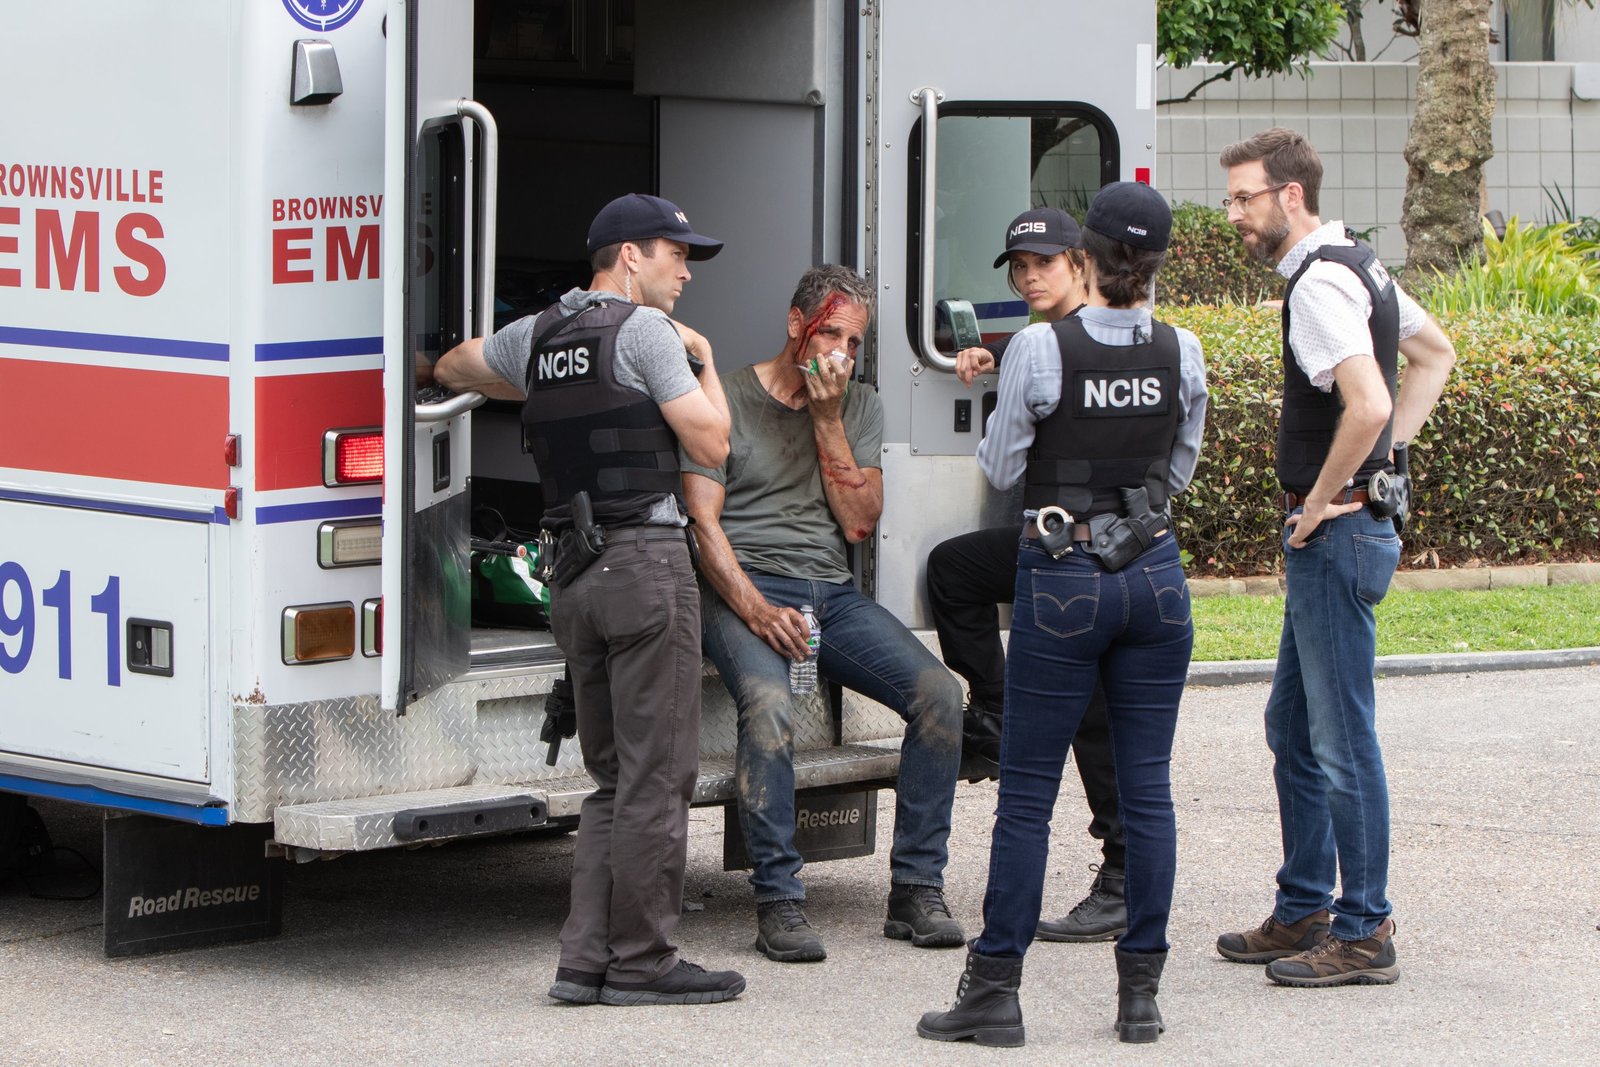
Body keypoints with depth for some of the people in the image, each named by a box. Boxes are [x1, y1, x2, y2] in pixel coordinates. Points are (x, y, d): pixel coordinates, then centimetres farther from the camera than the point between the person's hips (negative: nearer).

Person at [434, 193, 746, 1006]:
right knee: (656, 777, -3)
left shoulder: (540, 334, 14)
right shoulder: (645, 330, -7)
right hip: (645, 559, -8)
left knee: (613, 777, 14)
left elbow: (452, 369, 33)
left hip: (574, 568, 8)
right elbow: (711, 444, -8)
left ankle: (586, 959, 9)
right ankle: (640, 962, 0)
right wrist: (704, 362, 8)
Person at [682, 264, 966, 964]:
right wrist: (755, 609, -19)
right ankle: (777, 902, -29)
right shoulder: (728, 399, 2)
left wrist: (827, 420, -3)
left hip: (832, 592, 5)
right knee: (769, 706, -36)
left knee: (939, 693, -19)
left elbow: (860, 523, 5)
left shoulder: (859, 406, 16)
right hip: (744, 586, -5)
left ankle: (916, 890, -13)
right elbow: (702, 520, -6)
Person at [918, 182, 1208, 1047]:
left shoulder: (1041, 349, -12)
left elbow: (1000, 467, -2)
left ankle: (995, 990, 5)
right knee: (1147, 788, 7)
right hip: (1154, 573, 3)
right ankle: (1141, 992, 9)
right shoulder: (1181, 352, -1)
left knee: (1026, 792, 3)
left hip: (1064, 577, -3)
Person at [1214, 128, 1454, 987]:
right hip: (1344, 527, 11)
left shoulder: (1320, 284, -18)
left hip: (1335, 532, -11)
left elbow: (1366, 404, -32)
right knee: (1293, 727, 17)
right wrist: (1388, 453, 18)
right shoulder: (1355, 265, 13)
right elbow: (1435, 354, 27)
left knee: (1341, 739, -4)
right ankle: (1303, 912, 25)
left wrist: (1323, 499, -18)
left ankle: (1365, 933, 2)